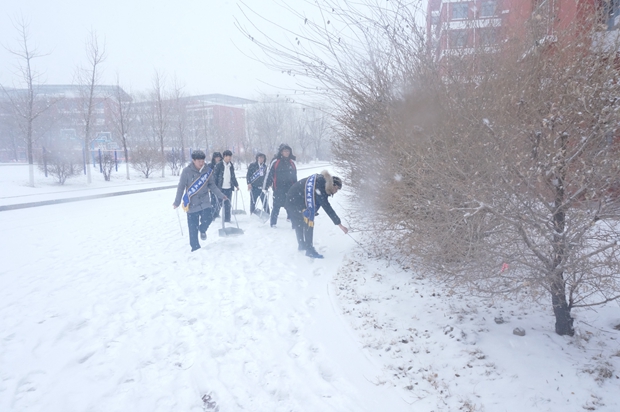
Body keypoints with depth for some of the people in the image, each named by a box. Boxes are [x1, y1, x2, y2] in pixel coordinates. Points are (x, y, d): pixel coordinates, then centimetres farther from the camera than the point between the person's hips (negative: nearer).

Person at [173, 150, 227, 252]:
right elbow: (181, 187, -6)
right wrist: (177, 202, -7)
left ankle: (202, 230, 18)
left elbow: (212, 185, 6)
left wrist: (221, 195, -1)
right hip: (191, 204, -2)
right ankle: (195, 247, 20)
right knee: (193, 228, 2)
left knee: (208, 218, -18)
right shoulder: (187, 171, -12)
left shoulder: (208, 171, -3)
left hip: (205, 202, 2)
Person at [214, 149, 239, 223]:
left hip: (229, 188, 4)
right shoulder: (219, 165, -7)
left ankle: (227, 219, 14)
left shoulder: (231, 165, 9)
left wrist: (236, 185, 17)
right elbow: (215, 176, -7)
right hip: (220, 188, -4)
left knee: (228, 204, 6)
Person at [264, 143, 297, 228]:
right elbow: (269, 174, -6)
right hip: (278, 189, -4)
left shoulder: (292, 162, 8)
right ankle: (273, 223, 12)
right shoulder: (275, 162, -7)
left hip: (290, 189, 4)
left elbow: (295, 176, 16)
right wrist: (265, 187, -6)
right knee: (276, 206, 2)